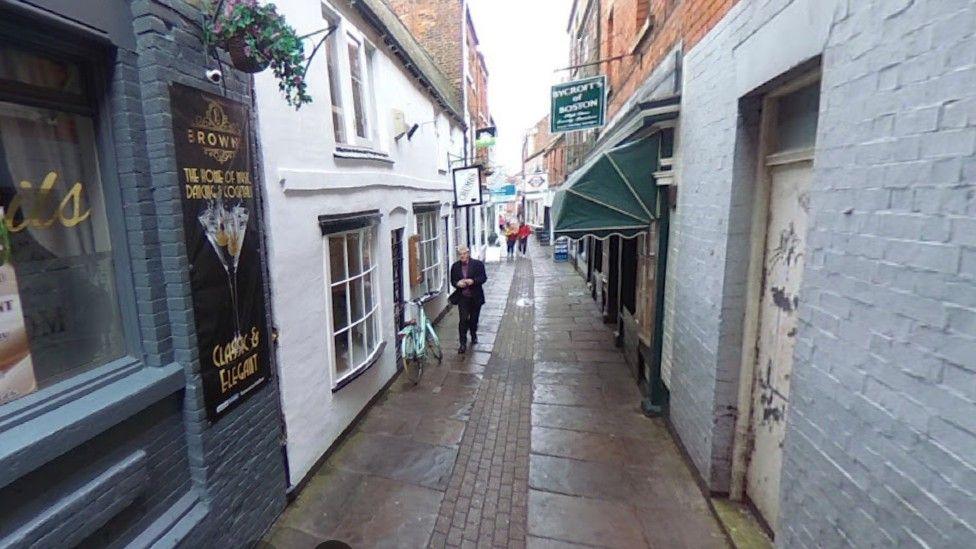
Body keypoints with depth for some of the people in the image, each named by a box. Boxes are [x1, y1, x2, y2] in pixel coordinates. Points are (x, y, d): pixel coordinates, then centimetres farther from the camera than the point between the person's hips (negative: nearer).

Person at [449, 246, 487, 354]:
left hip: (475, 297, 0)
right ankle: (462, 344, 0)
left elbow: (484, 278, -7)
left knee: (474, 319, 14)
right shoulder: (455, 266, 3)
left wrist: (473, 281, -24)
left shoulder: (478, 264, -5)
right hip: (462, 297, 0)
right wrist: (457, 283, -17)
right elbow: (452, 281, 6)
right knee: (463, 320, -7)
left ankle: (474, 336, 42)